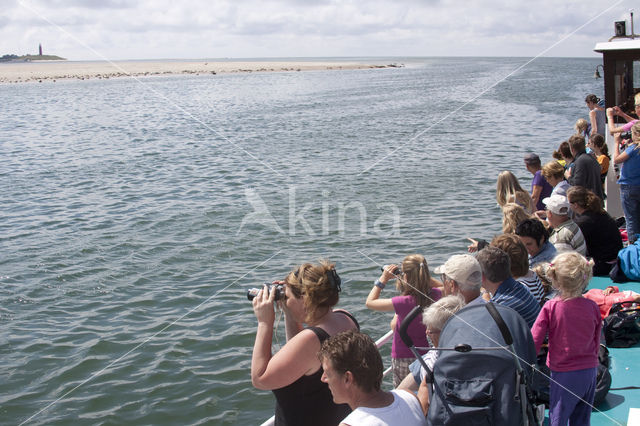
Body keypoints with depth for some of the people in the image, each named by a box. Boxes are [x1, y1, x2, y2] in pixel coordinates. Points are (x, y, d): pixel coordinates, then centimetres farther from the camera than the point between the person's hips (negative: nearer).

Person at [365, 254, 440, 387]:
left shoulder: (405, 302, -29)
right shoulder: (434, 295, -13)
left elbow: (370, 302, -17)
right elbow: (439, 286, 15)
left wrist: (383, 279, -10)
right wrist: (420, 276, 5)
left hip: (403, 356, -6)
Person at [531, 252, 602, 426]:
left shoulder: (550, 307, -15)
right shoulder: (593, 308, -4)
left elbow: (534, 341, -12)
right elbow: (596, 342, 8)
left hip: (564, 374, -4)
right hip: (589, 372, 4)